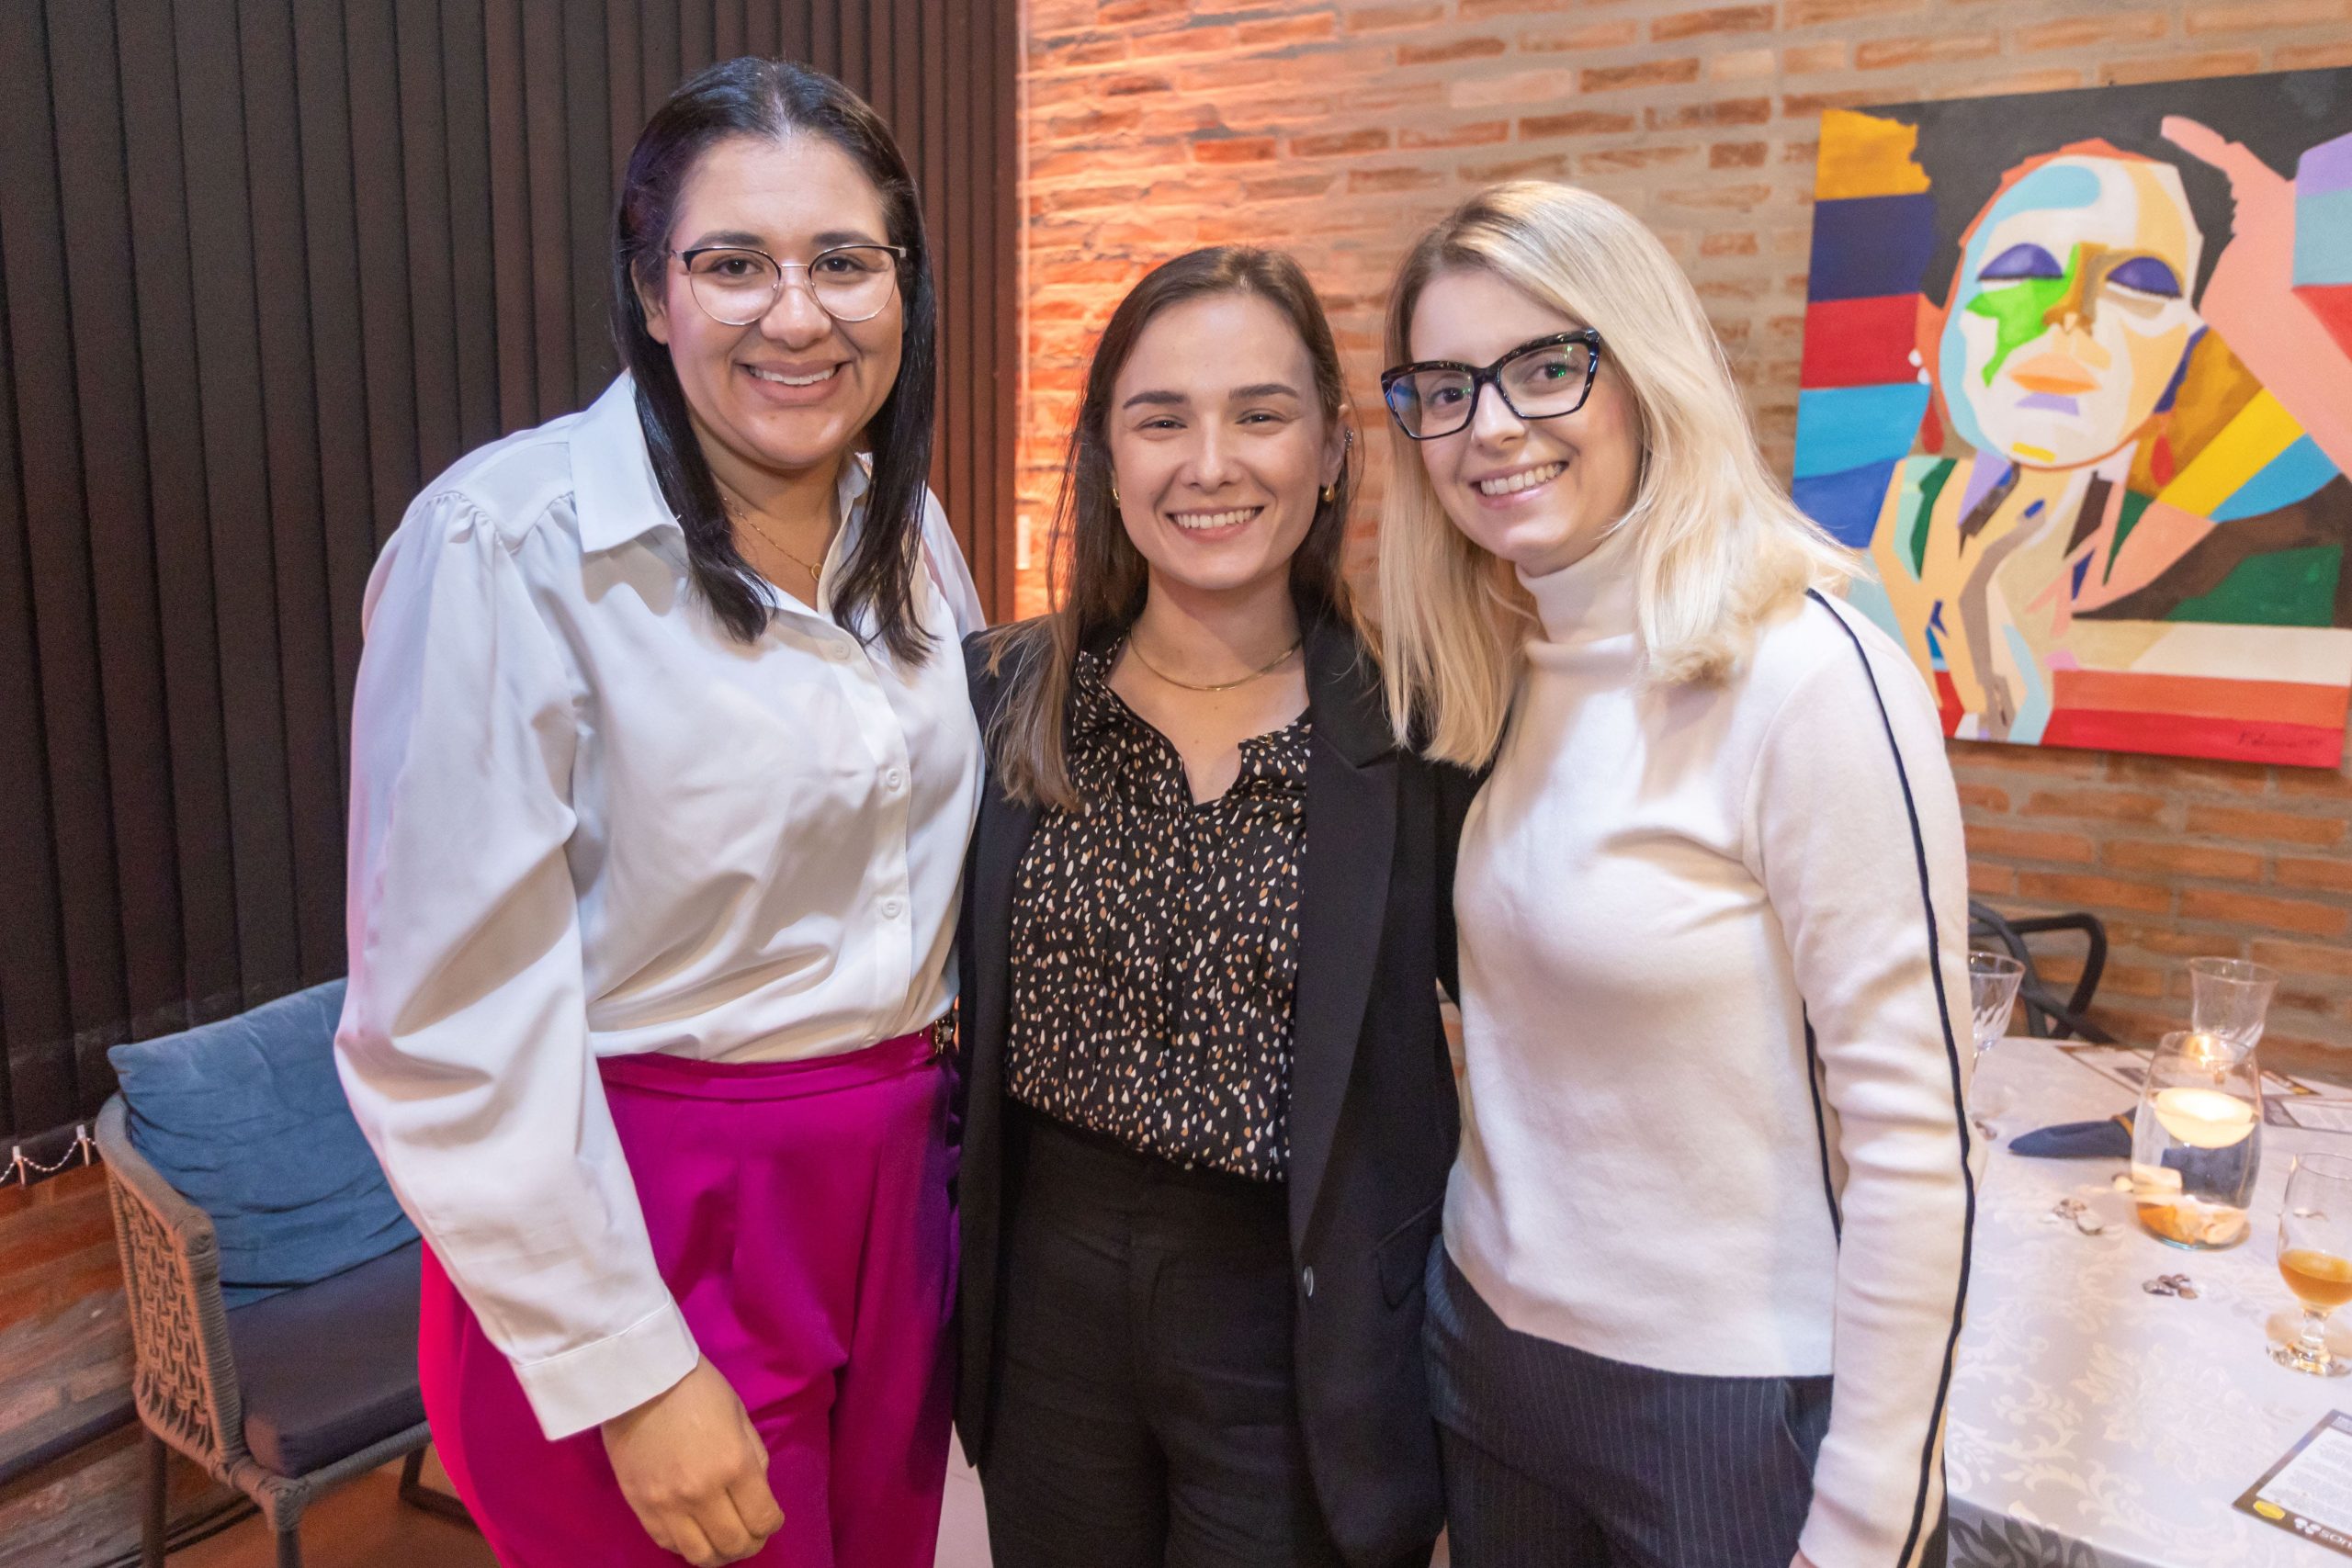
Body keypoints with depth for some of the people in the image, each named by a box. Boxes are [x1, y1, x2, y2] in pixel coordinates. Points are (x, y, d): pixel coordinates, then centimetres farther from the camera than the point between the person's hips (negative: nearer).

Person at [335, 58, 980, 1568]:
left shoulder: (904, 524, 2)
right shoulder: (510, 543, -17)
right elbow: (457, 1022, -17)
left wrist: (941, 1129, 10)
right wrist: (626, 1370, -15)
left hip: (897, 1192, 6)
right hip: (643, 1224, -6)